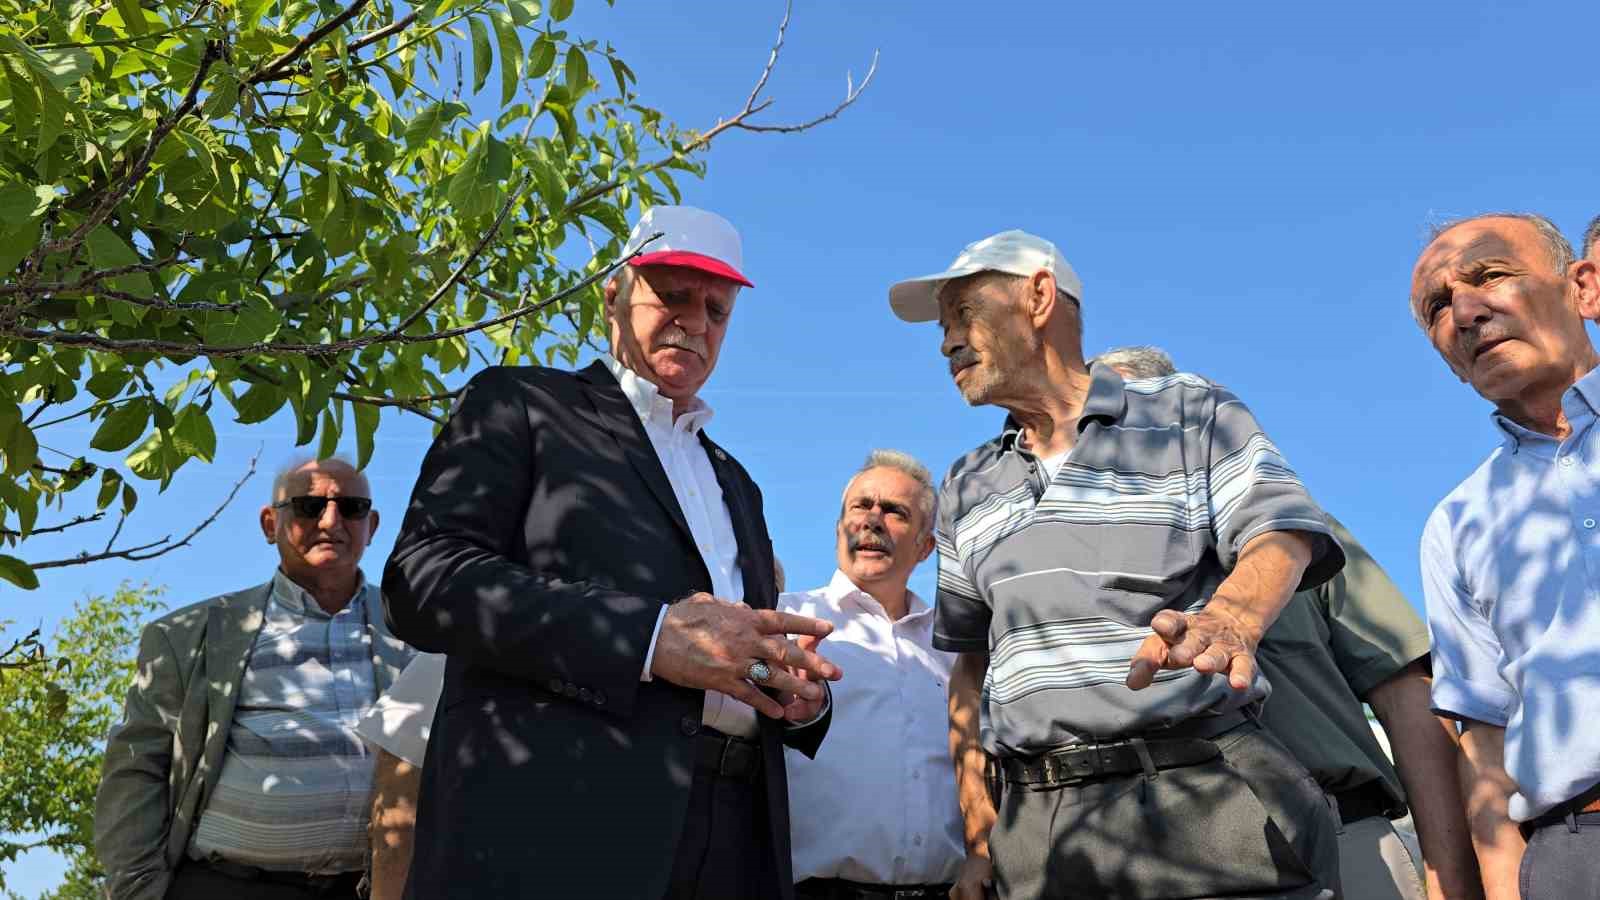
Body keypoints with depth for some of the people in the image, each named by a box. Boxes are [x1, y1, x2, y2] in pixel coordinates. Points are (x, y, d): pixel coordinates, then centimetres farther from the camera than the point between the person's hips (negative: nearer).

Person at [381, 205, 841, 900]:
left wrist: (800, 694, 0)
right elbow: (424, 578, -9)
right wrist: (652, 635, -18)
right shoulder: (519, 404, 6)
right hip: (552, 822, -5)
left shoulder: (734, 483, 24)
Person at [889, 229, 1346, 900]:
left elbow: (1282, 538, -9)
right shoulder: (966, 490, 17)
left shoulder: (1194, 415, 5)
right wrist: (981, 840, 10)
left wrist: (1226, 621, -31)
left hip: (1204, 798, -3)